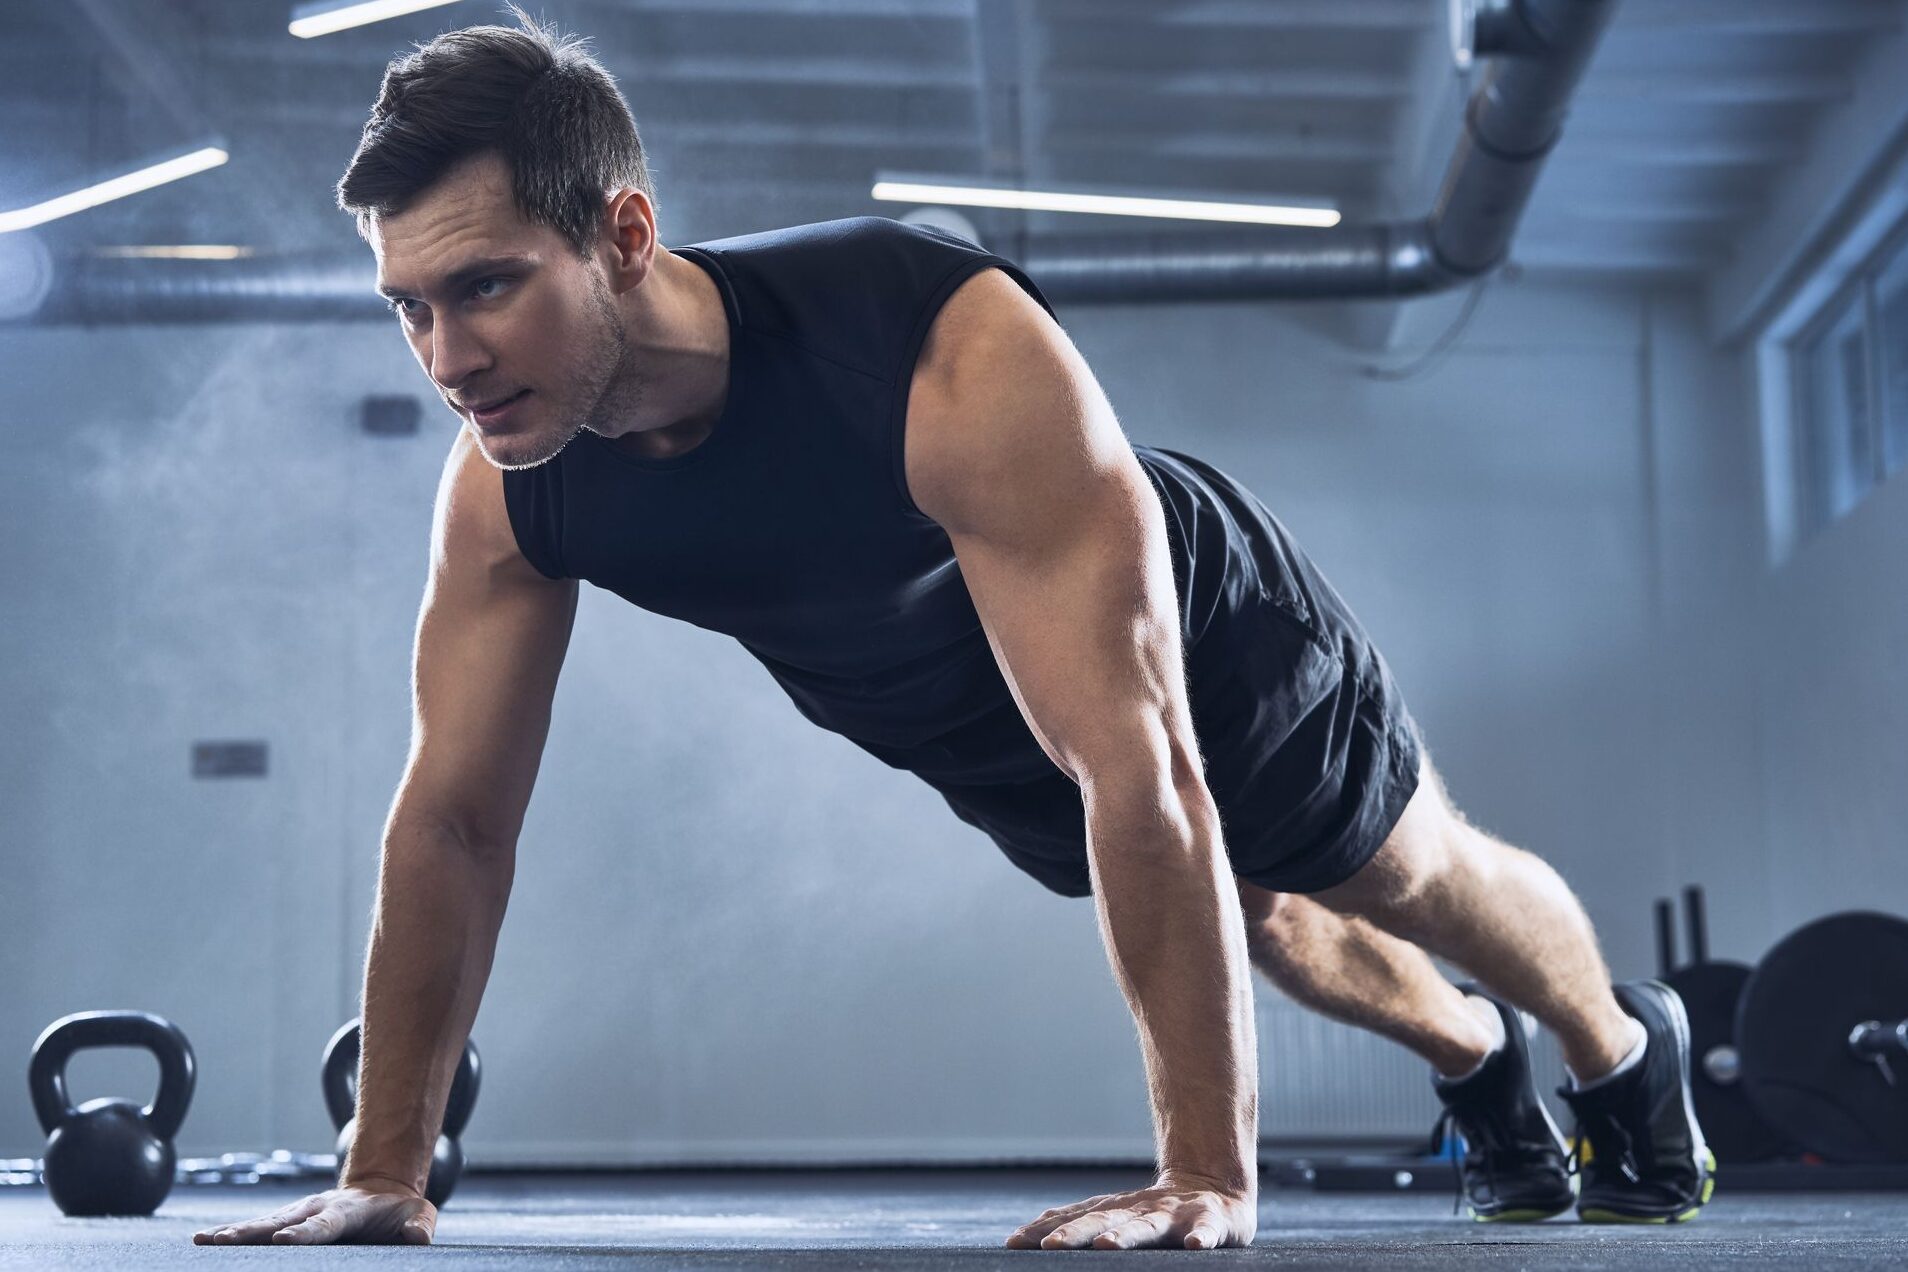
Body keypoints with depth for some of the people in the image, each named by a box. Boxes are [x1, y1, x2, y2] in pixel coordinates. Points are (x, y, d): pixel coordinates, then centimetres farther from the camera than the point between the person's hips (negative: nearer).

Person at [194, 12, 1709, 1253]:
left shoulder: (957, 364, -47)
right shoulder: (501, 495, -29)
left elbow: (1140, 766, -48)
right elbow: (455, 820, -19)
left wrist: (1208, 1177, -49)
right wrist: (384, 1171, -19)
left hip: (1212, 641, -5)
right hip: (994, 762, 5)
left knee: (1421, 880, 21)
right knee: (1272, 932, 28)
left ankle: (1628, 1050, 54)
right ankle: (1479, 1060, 60)